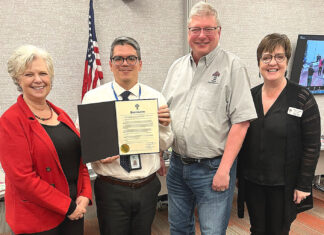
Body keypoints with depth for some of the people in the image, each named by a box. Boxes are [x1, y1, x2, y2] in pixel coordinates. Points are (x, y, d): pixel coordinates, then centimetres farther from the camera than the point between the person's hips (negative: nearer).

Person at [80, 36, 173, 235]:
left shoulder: (156, 98, 1)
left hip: (148, 187, 2)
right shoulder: (93, 98, -4)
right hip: (111, 190, -2)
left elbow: (165, 146, 3)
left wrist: (165, 125, -16)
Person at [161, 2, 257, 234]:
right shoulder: (177, 66, 8)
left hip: (212, 169, -5)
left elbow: (241, 121, -13)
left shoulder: (232, 66, -9)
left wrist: (224, 170, -17)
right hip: (177, 164, 6)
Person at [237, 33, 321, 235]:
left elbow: (312, 146, -8)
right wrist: (238, 175, 8)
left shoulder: (303, 99, -9)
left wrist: (304, 185, -10)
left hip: (284, 186, -3)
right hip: (252, 182, 3)